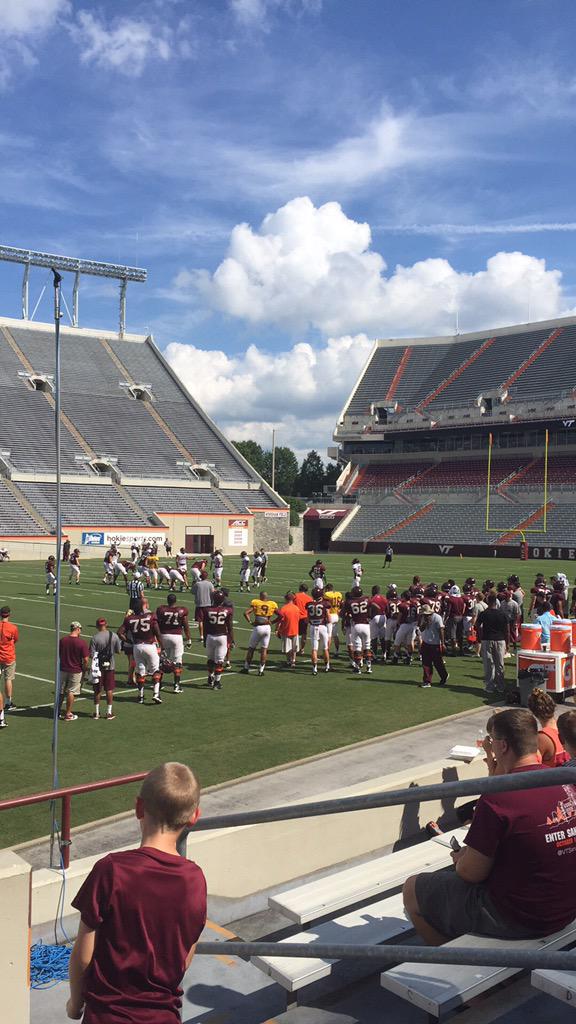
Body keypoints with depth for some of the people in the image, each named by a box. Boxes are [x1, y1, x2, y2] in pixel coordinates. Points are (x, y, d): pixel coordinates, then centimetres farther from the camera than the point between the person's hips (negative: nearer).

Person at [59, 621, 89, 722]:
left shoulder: (62, 640, -4)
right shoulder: (82, 643, -16)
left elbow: (58, 655, 7)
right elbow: (86, 660, -15)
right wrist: (84, 670, 1)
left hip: (63, 670, 4)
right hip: (75, 671, -4)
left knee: (61, 692, 17)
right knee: (71, 692, 6)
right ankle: (68, 714, 13)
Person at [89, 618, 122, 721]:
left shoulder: (95, 638, -15)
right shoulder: (114, 636, -7)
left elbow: (92, 655, -14)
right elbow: (118, 651, 2)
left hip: (98, 666, -2)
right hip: (110, 666, 2)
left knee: (97, 690, 10)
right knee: (109, 690, 10)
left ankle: (96, 712, 18)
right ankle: (109, 712, 14)